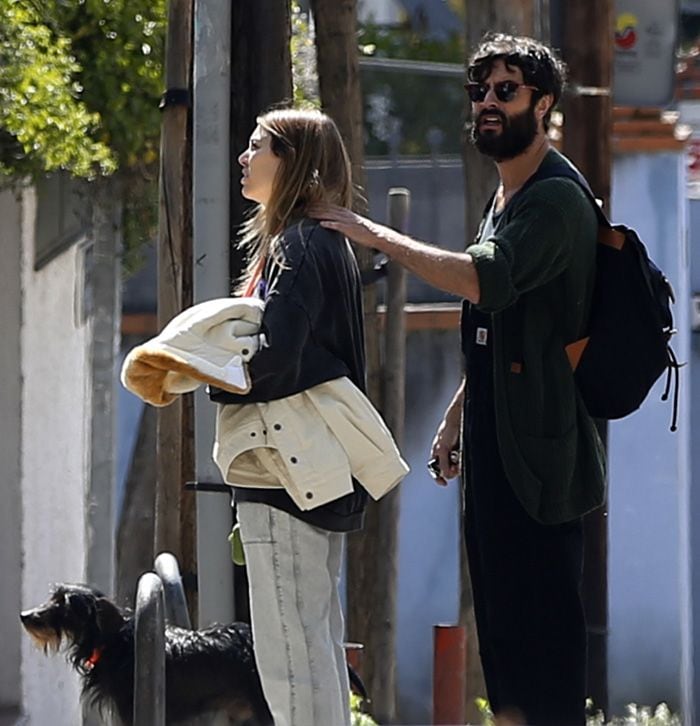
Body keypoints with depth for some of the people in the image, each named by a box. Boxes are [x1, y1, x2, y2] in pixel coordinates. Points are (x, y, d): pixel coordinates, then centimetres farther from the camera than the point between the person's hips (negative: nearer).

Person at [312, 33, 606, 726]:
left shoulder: (556, 201, -14)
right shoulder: (504, 200, 18)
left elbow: (484, 280, -30)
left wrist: (377, 235, -21)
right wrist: (456, 416, 24)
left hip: (538, 449, -10)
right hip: (491, 446, 10)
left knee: (541, 613, -11)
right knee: (500, 613, 12)